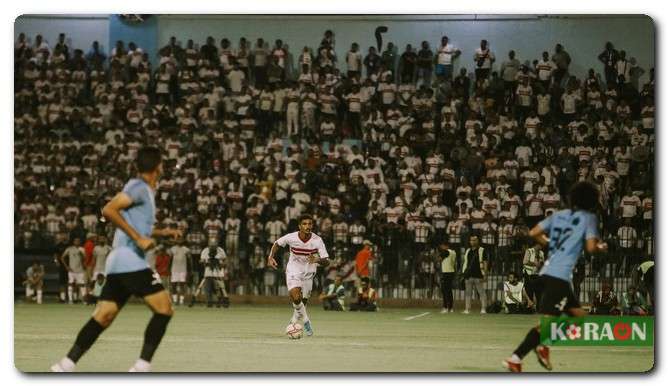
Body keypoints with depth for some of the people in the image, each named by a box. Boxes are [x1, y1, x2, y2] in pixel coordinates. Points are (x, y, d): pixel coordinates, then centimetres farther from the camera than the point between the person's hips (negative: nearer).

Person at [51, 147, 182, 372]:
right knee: (164, 309, -9)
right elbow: (108, 210, -19)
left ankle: (65, 365, 2)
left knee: (103, 317, 5)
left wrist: (163, 233, 25)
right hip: (130, 259, -9)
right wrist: (138, 238, -20)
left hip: (119, 262, 9)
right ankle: (142, 367, -12)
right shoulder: (139, 187, -7)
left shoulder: (144, 190, 21)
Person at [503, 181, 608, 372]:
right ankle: (515, 358, -19)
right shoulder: (589, 218, 0)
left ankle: (542, 347, 5)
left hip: (548, 270, 8)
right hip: (560, 276, -8)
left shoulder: (559, 215, 17)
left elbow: (533, 233, 13)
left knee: (579, 316, 16)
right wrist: (601, 248, 10)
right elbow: (591, 247, -11)